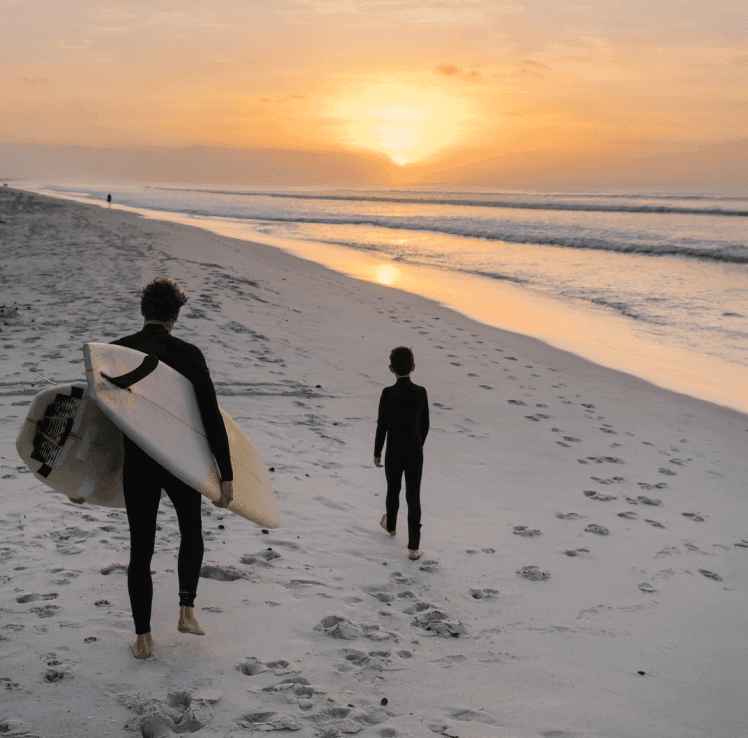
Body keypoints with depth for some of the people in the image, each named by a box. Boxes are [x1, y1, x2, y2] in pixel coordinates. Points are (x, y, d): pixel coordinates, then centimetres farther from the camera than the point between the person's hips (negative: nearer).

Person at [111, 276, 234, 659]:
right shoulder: (189, 355, -11)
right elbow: (212, 419, -13)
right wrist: (227, 476, -9)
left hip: (137, 465, 1)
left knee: (140, 549, 11)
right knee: (191, 532, 25)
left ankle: (143, 638, 15)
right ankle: (186, 611, 18)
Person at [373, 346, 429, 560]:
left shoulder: (388, 393, -17)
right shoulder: (421, 392, -8)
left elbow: (382, 426, -12)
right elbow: (425, 424, 4)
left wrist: (377, 453, 1)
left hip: (394, 454, -1)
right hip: (415, 453, 1)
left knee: (393, 490, 23)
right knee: (413, 498, 5)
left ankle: (390, 525, 49)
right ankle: (413, 547, 2)